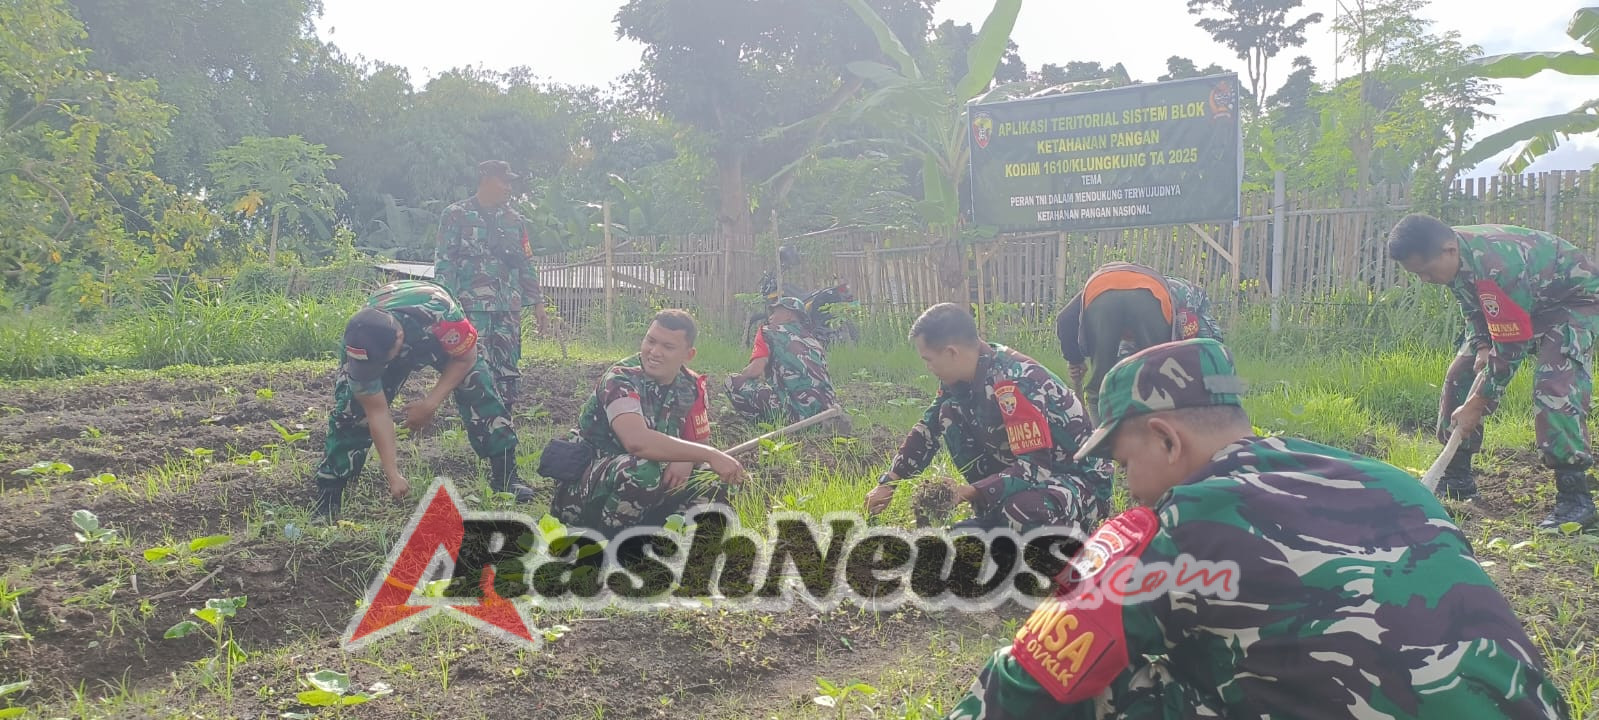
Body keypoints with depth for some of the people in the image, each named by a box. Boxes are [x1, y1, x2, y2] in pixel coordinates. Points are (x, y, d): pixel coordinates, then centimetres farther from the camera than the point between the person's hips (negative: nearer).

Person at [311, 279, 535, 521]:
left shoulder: (437, 312, -46)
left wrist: (430, 403, -29)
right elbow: (377, 412, -26)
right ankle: (327, 497, -3)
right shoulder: (362, 346, -36)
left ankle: (505, 475, -4)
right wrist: (394, 476, -26)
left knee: (481, 394, -19)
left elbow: (466, 358, -25)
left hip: (443, 338, -1)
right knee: (350, 409, -14)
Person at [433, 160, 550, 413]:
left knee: (508, 372, 6)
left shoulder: (514, 220, 16)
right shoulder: (456, 216, 1)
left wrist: (537, 303, 13)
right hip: (471, 308, -5)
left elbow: (526, 265, 19)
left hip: (509, 308, 5)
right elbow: (444, 263, -3)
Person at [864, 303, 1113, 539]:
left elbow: (1036, 467, -31)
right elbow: (929, 428, 9)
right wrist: (888, 483, 5)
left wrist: (967, 493, -30)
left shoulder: (1013, 384, -29)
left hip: (1082, 480, -9)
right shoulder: (965, 374, -3)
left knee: (1023, 510, -41)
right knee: (951, 413, -1)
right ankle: (994, 520, 6)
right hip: (1026, 468, 9)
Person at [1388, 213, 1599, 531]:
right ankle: (1456, 478, 13)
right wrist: (1482, 346, -13)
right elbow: (1473, 308, 4)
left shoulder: (1495, 267, -40)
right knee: (1461, 373, 3)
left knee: (1554, 386, -28)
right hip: (1523, 304, 9)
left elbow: (1510, 346, -33)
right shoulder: (1456, 256, -15)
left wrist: (1477, 404, -27)